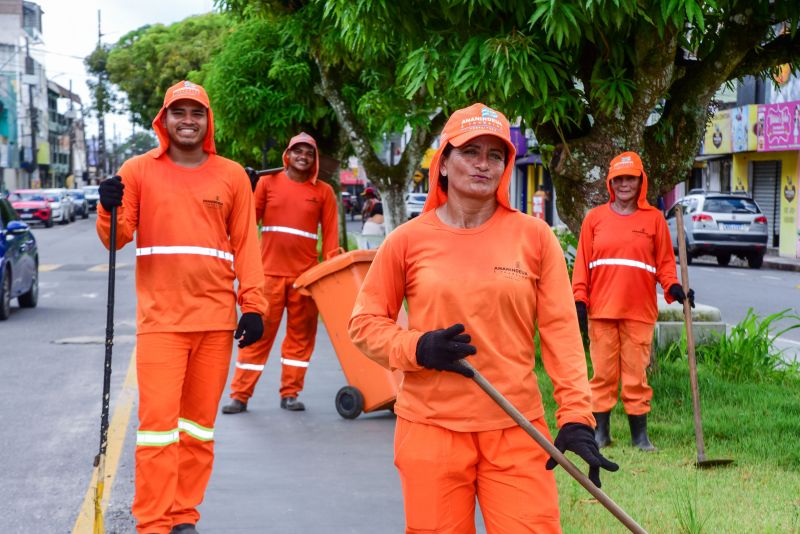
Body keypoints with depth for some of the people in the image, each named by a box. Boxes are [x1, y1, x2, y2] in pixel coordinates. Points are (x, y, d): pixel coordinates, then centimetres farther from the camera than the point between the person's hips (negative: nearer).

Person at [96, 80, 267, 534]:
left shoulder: (231, 175, 7)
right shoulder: (139, 171, 4)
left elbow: (246, 244, 7)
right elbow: (117, 239, 5)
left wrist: (253, 306, 1)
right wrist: (111, 211, -17)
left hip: (216, 318, 2)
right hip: (161, 318, -2)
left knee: (199, 422, 8)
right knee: (158, 420, -6)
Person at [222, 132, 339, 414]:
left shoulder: (323, 191, 6)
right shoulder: (268, 182, 5)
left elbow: (330, 232, 5)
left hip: (305, 274, 1)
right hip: (269, 272, -1)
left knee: (301, 335, 6)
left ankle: (290, 394, 17)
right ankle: (240, 395, 4)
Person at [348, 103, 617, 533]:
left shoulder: (534, 236, 2)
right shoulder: (409, 239, 2)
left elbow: (560, 331, 0)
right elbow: (365, 322, 8)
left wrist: (575, 419, -9)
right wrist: (417, 349, -11)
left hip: (517, 431, 0)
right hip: (430, 429, 0)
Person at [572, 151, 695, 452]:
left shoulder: (654, 219, 7)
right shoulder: (594, 218, 8)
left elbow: (665, 261, 8)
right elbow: (582, 264, 8)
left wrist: (674, 288, -9)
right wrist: (579, 301, 1)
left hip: (640, 311, -1)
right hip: (601, 311, 1)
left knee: (636, 374, 1)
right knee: (602, 373, 3)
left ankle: (640, 434, 9)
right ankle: (600, 431, 12)